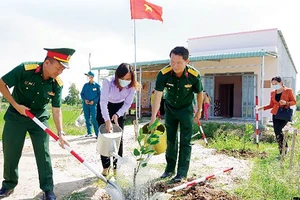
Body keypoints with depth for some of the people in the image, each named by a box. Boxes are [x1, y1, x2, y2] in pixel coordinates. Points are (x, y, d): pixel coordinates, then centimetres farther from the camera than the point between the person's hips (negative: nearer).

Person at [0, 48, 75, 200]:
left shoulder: (57, 84, -15)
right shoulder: (25, 69, -24)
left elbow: (56, 109, -11)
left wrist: (60, 133, -19)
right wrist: (16, 105, -18)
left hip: (39, 119, 1)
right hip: (15, 117, -1)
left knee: (43, 154, -2)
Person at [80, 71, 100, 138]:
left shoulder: (97, 85, 0)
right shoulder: (85, 85, 10)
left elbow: (99, 95, -1)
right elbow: (82, 94, 12)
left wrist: (94, 101, -13)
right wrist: (85, 99, -6)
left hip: (93, 104, -4)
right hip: (85, 104, 4)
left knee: (94, 119, -13)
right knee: (87, 119, 8)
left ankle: (97, 133, -9)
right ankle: (89, 133, 18)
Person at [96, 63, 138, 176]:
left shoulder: (132, 86, -25)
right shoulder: (108, 82, -34)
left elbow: (127, 103, -15)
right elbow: (103, 102, -36)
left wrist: (117, 115, -29)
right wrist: (107, 121, -44)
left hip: (120, 108, 2)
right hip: (104, 108, -2)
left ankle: (116, 166, 12)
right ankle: (106, 167, 12)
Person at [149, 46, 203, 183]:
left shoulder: (194, 75, -26)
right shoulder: (163, 74, -27)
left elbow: (199, 93, -8)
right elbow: (157, 95, -31)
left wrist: (199, 111, 1)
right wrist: (153, 117, -39)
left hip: (186, 109, -1)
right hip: (170, 108, 2)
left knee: (185, 142, 0)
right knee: (170, 140, 10)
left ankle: (182, 172, 10)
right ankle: (170, 168, 24)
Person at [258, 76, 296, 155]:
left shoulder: (288, 91, -3)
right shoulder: (273, 93, 8)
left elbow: (294, 101, 0)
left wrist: (286, 103, -19)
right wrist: (262, 107, -1)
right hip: (275, 114, 5)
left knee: (277, 130, -20)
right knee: (277, 132, 3)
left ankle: (283, 148, -2)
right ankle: (282, 151, 15)